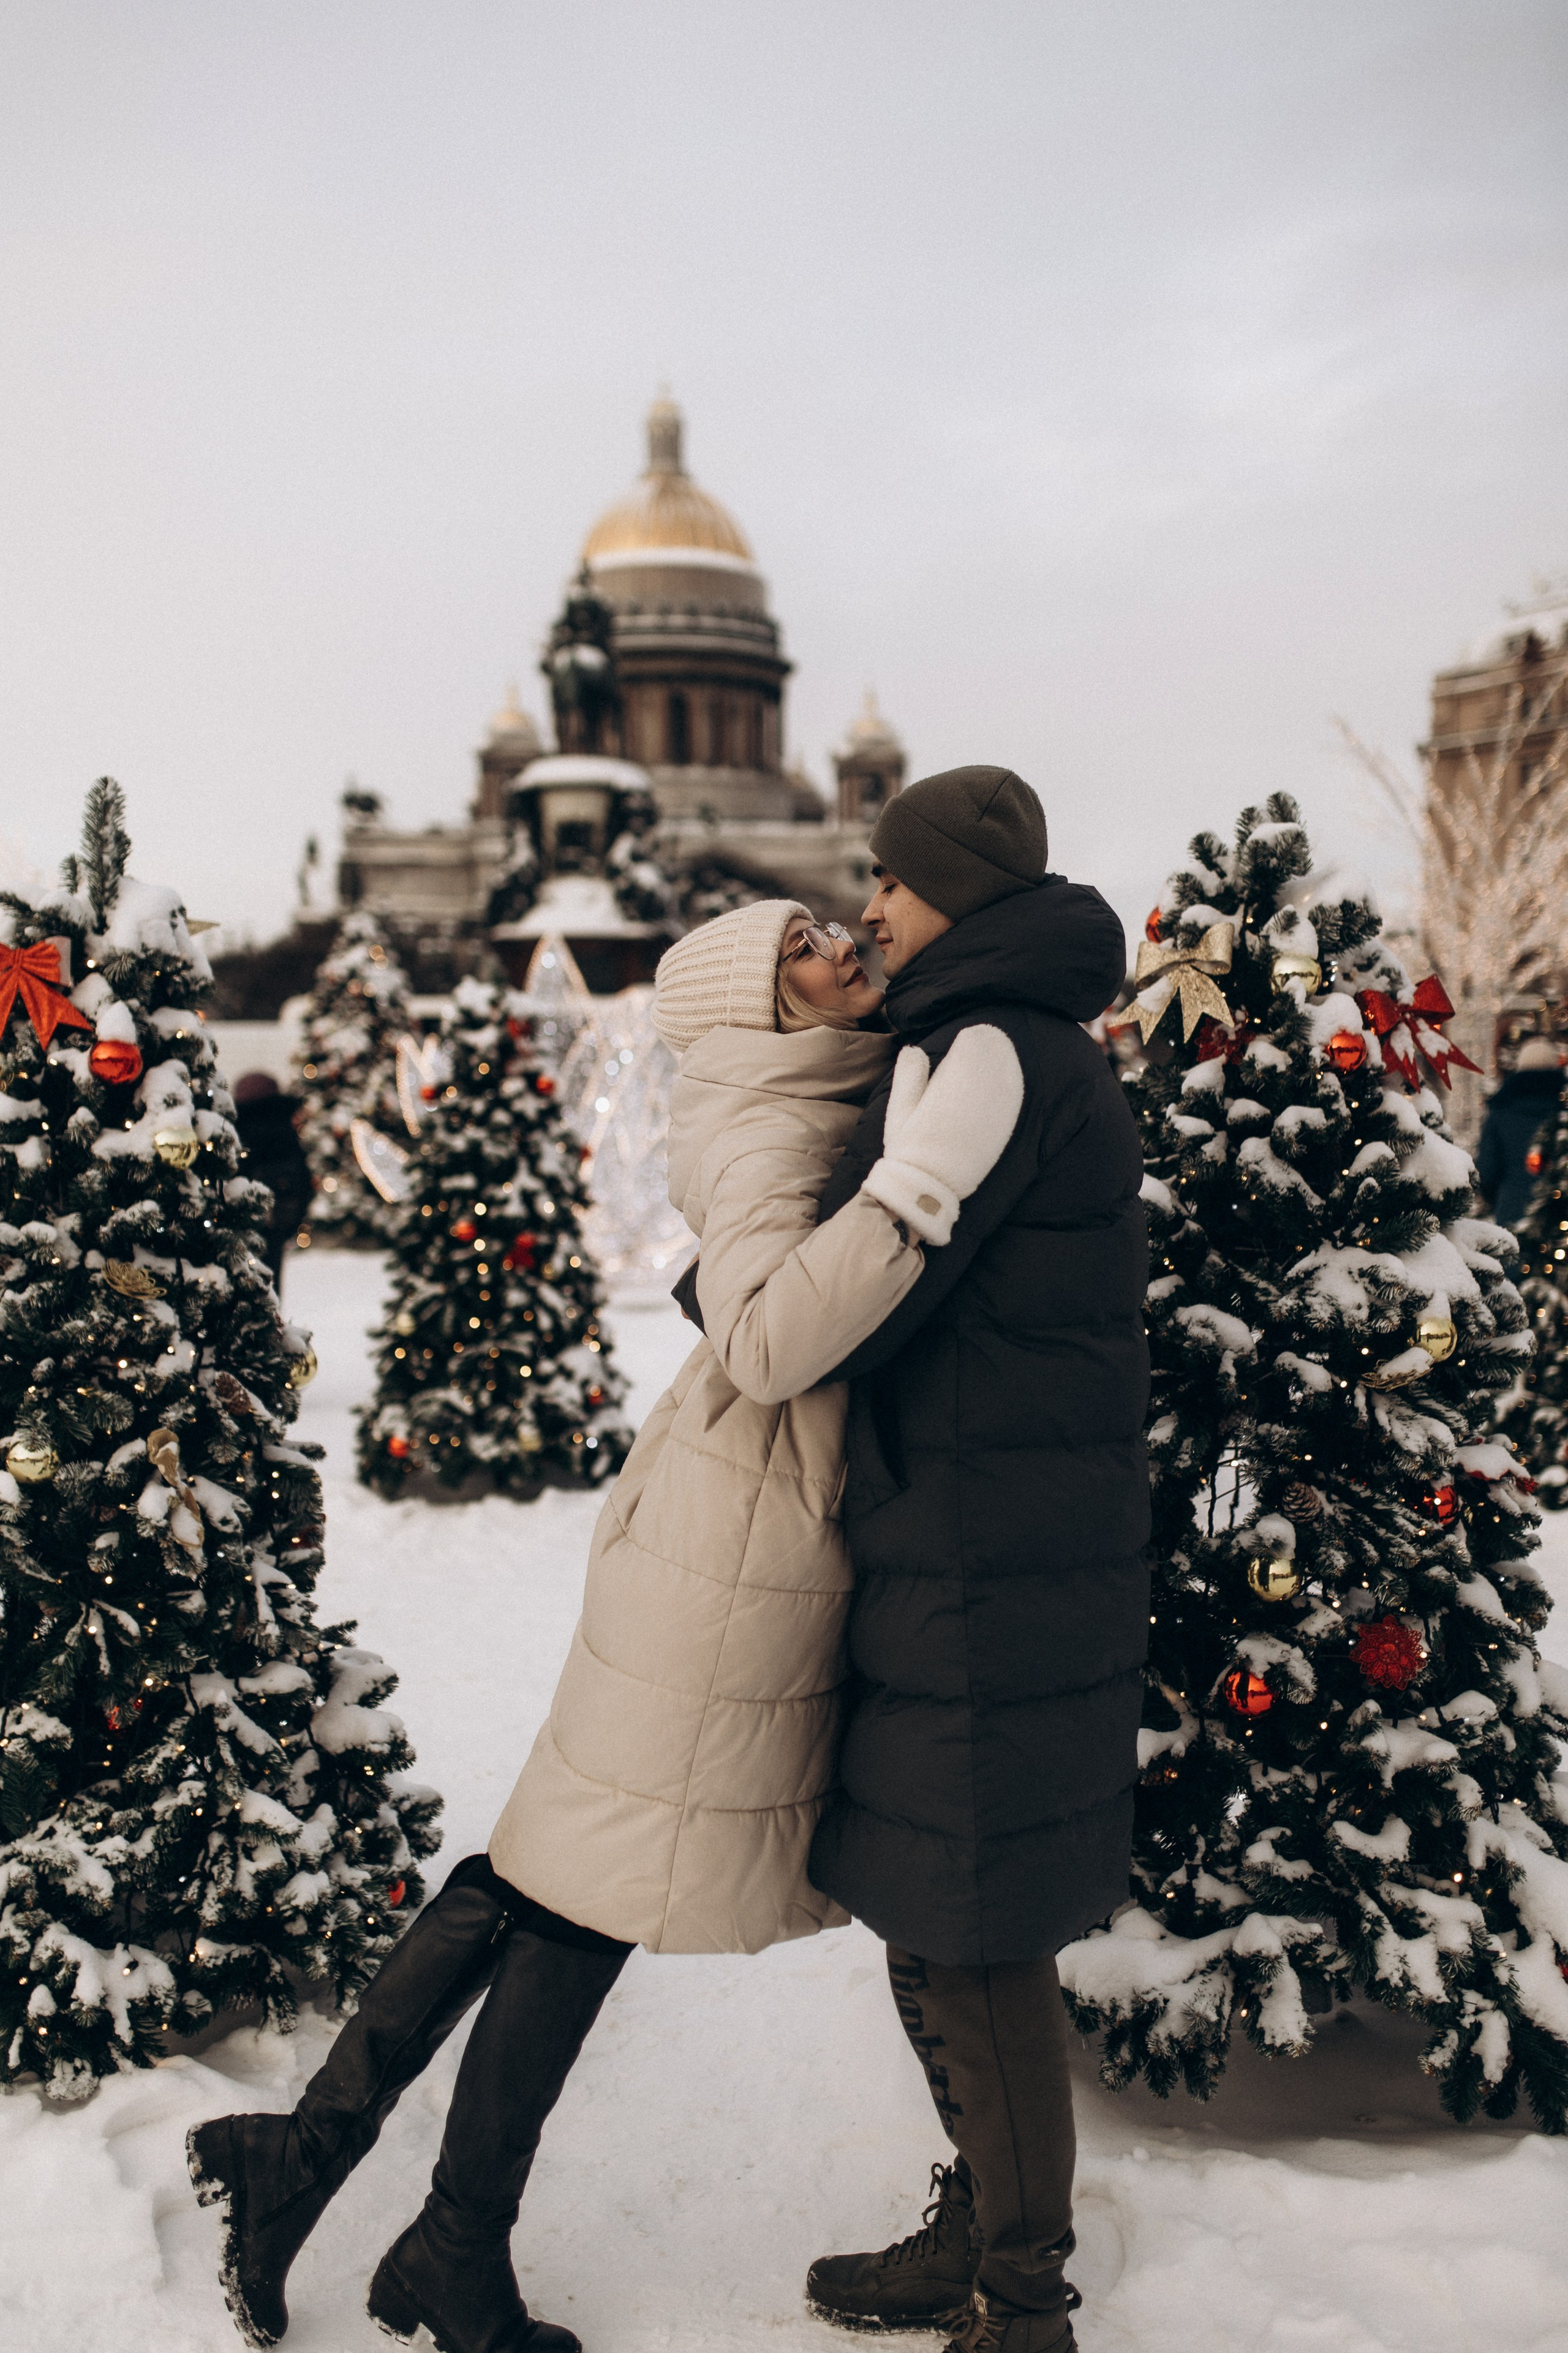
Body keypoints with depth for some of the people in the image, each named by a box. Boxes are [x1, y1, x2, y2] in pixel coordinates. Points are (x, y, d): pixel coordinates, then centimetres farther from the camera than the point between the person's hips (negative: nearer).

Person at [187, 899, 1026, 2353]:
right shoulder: (770, 1140, -19)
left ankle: (310, 2149, 23)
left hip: (766, 1546, 9)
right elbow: (770, 1340, -36)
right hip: (733, 1556, -9)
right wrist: (926, 1176, -37)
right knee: (595, 1890, 4)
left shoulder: (842, 1100, 10)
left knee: (547, 1877, 14)